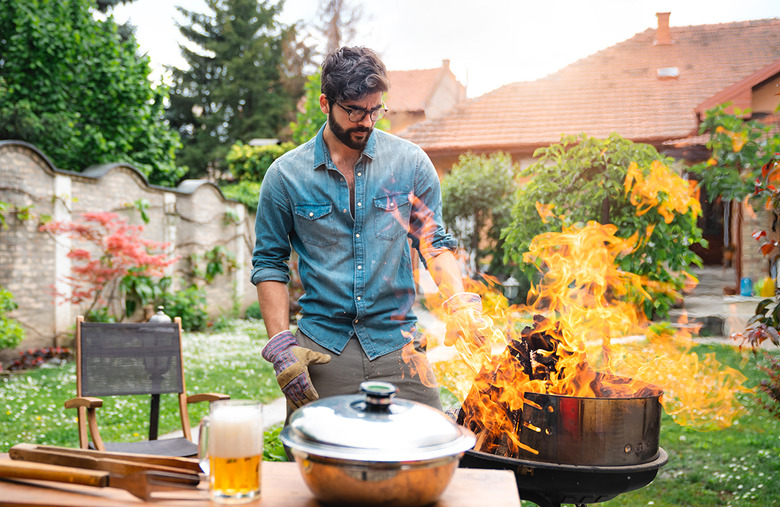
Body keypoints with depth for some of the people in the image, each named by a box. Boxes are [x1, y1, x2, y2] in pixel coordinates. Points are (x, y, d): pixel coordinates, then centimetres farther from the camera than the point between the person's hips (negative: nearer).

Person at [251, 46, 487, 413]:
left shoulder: (411, 162, 3)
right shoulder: (285, 175, 2)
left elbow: (434, 243, 9)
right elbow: (269, 263, 6)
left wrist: (458, 299, -10)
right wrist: (280, 344, -4)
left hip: (397, 346, 1)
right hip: (321, 352, 0)